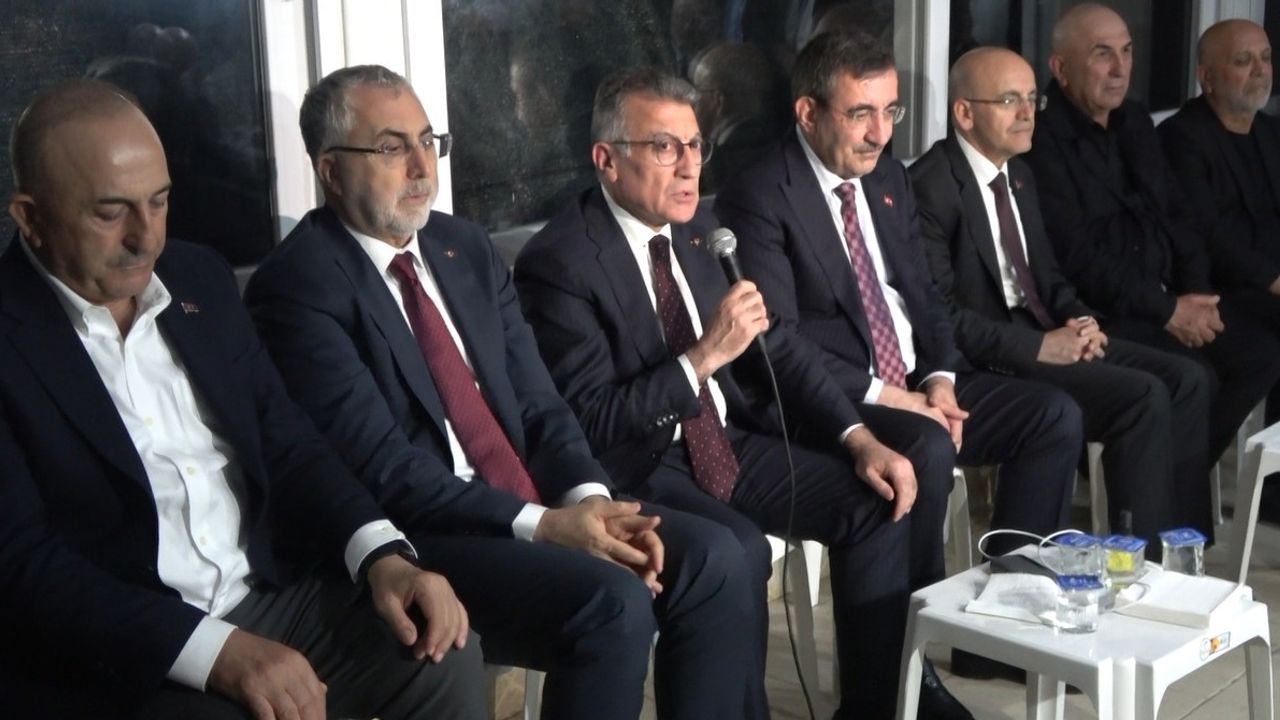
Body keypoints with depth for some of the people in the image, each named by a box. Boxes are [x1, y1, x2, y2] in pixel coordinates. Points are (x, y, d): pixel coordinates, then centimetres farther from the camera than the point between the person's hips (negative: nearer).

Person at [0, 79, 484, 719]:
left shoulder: (199, 279, 9)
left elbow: (285, 442, 12)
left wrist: (384, 557, -7)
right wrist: (219, 651, -26)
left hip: (270, 592, 6)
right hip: (108, 658, -5)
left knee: (445, 653, -12)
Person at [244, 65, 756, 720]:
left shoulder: (466, 246, 13)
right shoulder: (297, 286, -10)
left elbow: (537, 401, 10)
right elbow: (380, 464, -18)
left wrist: (589, 497, -10)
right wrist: (539, 524, -22)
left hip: (530, 504, 7)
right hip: (412, 534, -7)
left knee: (711, 557, -10)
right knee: (611, 601, -27)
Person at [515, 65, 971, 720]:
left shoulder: (697, 228, 6)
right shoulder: (559, 261, -17)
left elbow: (771, 347, 12)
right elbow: (591, 422, -21)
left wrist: (860, 438, 1)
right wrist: (704, 357, -29)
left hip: (723, 440, 8)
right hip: (634, 465, -7)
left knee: (877, 502, -5)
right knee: (739, 549, -32)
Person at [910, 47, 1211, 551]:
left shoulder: (1019, 174, 14)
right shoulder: (931, 186, -15)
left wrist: (1079, 320, -1)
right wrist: (1036, 346, -22)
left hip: (1041, 333, 9)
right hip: (988, 359, -9)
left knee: (1186, 378, -4)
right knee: (1144, 397, -21)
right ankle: (1142, 555, -9)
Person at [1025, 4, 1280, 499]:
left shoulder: (1135, 123, 14)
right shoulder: (1043, 140, -15)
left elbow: (1177, 215, 16)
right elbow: (1077, 255, -20)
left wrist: (1196, 295, -1)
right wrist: (1166, 311, -17)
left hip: (1169, 297, 9)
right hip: (1100, 313, -8)